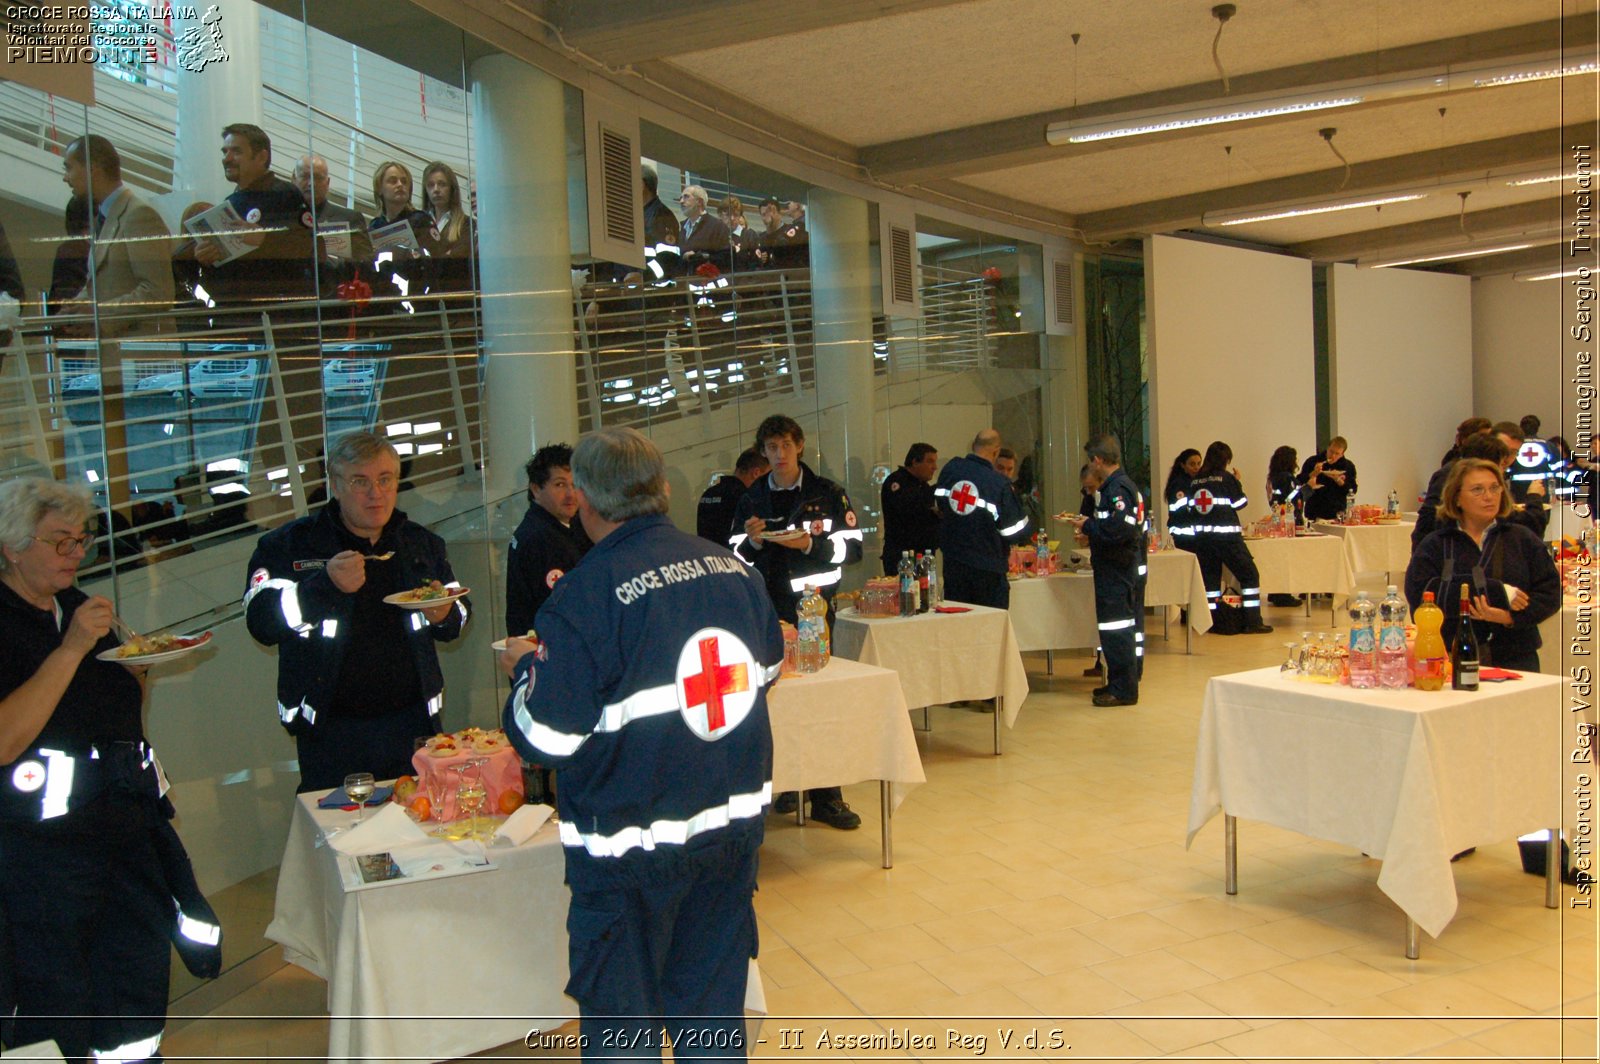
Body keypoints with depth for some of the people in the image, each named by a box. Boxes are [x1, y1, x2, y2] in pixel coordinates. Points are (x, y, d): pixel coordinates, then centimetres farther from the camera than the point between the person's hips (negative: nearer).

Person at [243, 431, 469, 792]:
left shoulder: (423, 544, 10)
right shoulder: (288, 545, -2)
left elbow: (458, 614, 20)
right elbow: (261, 622, -12)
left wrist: (445, 616, -4)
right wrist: (325, 584, -26)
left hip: (413, 721, 3)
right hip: (331, 731, -3)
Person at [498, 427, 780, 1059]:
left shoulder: (587, 593, -20)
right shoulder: (728, 567, 0)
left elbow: (548, 738, -18)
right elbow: (767, 667, 15)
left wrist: (525, 668, 1)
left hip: (632, 840, -6)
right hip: (736, 819, 6)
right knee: (713, 1005, 21)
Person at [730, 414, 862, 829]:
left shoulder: (827, 494, 7)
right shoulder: (751, 499, 14)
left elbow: (852, 547, 2)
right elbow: (735, 555, 15)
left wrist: (811, 545, -13)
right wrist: (752, 541, -6)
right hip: (766, 610, 2)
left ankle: (825, 795, 1)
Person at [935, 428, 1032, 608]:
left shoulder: (950, 468, -3)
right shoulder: (999, 484, -17)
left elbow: (940, 505, 12)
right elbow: (1020, 533, -11)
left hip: (953, 561, 4)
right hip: (987, 568, -4)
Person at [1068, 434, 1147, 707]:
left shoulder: (1117, 488, -18)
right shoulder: (1123, 485, 15)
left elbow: (1118, 529, -27)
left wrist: (1088, 526, -15)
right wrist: (1089, 524, 12)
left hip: (1116, 570, -11)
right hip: (1128, 568, 11)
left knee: (1116, 630, -4)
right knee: (1129, 628, 16)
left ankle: (1123, 689, 1)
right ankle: (1123, 683, 25)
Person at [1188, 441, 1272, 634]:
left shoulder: (1195, 481, 6)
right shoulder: (1226, 477, -7)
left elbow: (1191, 508, 10)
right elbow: (1240, 503, -1)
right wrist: (1238, 482, 10)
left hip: (1202, 536, 5)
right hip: (1226, 535, -5)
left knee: (1210, 577, 12)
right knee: (1249, 574, 5)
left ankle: (1214, 623, 12)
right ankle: (1252, 622, 2)